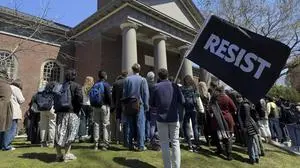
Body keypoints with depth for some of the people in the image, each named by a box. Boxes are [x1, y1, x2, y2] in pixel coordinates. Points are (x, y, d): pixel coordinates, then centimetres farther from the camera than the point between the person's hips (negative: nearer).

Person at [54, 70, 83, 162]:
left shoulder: (60, 87, 11)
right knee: (70, 133, 4)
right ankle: (67, 154, 6)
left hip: (60, 112, 5)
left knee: (60, 133, 10)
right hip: (71, 112, -5)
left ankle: (59, 154, 18)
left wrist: (57, 109, 14)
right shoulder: (76, 86, -5)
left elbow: (55, 99, 11)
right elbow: (79, 99, -14)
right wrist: (77, 110, -3)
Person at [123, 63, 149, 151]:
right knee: (140, 125, 3)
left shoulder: (127, 79, 2)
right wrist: (146, 106, 2)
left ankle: (129, 144, 18)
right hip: (139, 105, -2)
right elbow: (146, 94, -4)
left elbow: (124, 93, 5)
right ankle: (141, 145, 5)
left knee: (129, 125, 10)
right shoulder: (143, 80, -4)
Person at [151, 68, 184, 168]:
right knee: (175, 142, 12)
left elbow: (152, 104, -2)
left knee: (164, 143, 9)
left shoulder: (157, 87, -5)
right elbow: (182, 101, -1)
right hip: (174, 118, 1)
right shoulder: (175, 86, -1)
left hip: (161, 118, -1)